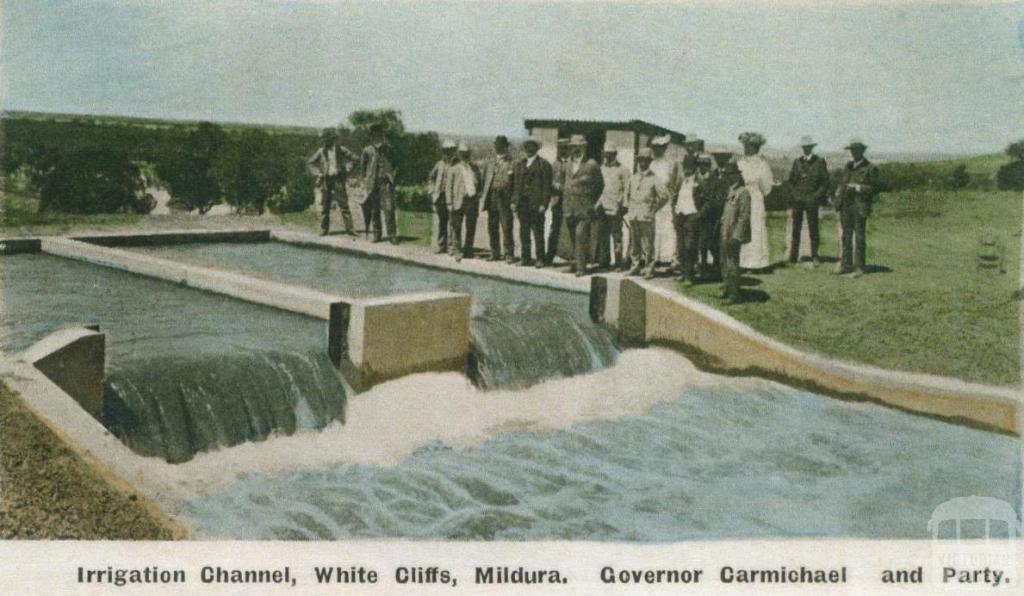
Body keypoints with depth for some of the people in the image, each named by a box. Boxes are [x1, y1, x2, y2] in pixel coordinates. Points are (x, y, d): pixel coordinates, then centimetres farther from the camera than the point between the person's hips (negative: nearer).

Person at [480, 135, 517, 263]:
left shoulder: (511, 163, 2)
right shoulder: (490, 163, 16)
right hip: (491, 197, 5)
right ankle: (495, 253, 17)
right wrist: (483, 197, 6)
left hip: (505, 198, -5)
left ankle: (509, 254, 0)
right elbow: (485, 181, 17)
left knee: (506, 227, -6)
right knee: (492, 227, 8)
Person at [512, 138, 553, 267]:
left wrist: (543, 204, -11)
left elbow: (546, 186, -5)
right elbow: (516, 184, 16)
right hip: (523, 204, 5)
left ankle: (540, 259, 3)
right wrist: (514, 201, 8)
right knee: (524, 232, 7)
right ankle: (525, 257, 13)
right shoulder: (520, 164, 16)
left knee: (538, 232, -2)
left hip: (536, 204, -5)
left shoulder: (544, 164, -1)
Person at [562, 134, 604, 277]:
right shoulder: (568, 163, 11)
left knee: (581, 236, -11)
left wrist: (593, 202, 4)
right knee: (573, 237, 11)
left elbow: (600, 185, 4)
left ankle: (581, 266, -7)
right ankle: (576, 261, 23)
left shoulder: (592, 165, -6)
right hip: (569, 207, 6)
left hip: (584, 207, -5)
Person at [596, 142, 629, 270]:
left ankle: (619, 261, -1)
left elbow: (626, 189, -1)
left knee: (616, 235, -6)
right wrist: (597, 204, 12)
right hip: (602, 206, 5)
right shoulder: (601, 169, 16)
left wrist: (624, 205, -8)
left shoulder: (622, 170, 1)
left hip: (616, 207, -5)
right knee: (602, 234, 4)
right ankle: (604, 261, 11)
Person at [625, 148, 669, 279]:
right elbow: (627, 193, 27)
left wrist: (654, 209, -1)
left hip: (646, 218, -5)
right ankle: (636, 266, 18)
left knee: (647, 245, -6)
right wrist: (628, 207, 17)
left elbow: (664, 196, -3)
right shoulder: (633, 178, 13)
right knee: (634, 244, 9)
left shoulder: (654, 179, -3)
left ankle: (649, 269, -1)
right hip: (633, 216, 5)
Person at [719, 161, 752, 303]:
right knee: (725, 264, 15)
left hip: (734, 235, -9)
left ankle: (734, 294, 0)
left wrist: (736, 237, -21)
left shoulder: (743, 192, -15)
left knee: (732, 265, -6)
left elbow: (744, 217, -18)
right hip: (726, 234, 9)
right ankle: (727, 289, 26)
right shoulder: (731, 191, 15)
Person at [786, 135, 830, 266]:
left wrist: (816, 196, -6)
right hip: (797, 200, 3)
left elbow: (825, 182, 2)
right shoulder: (797, 162, 13)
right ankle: (793, 258, 3)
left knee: (813, 229, -2)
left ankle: (814, 258, 3)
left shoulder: (819, 162, 3)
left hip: (812, 200, -3)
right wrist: (795, 194, 2)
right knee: (795, 229, 1)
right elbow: (791, 180, 15)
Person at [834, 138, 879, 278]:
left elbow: (874, 188, -7)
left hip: (860, 206, -6)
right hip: (846, 205, 6)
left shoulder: (870, 168, -3)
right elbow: (841, 181, 23)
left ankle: (859, 268, 0)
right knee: (846, 236, 8)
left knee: (860, 237, -3)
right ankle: (846, 265, 14)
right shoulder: (848, 166, 15)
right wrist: (838, 192, 5)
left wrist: (858, 187, -17)